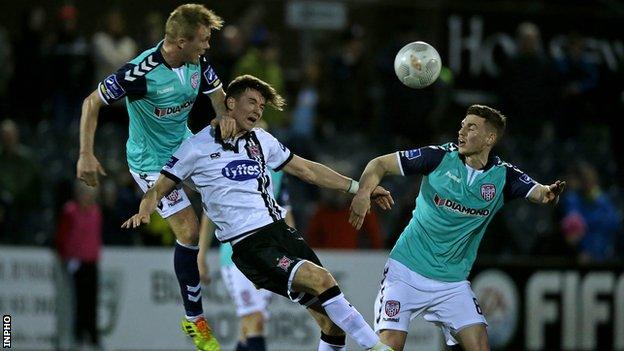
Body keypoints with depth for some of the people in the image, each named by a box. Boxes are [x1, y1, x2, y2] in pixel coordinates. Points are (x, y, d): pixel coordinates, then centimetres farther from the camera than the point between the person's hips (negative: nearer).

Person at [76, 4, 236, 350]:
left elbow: (217, 93, 6)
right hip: (151, 161, -7)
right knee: (189, 232, -10)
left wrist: (225, 114, -18)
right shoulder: (141, 71, -30)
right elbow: (92, 102, -20)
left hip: (185, 144, 7)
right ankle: (194, 320, 3)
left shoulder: (197, 62, -11)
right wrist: (86, 155, -23)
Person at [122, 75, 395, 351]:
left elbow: (307, 170, 26)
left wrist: (359, 187, 26)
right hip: (249, 243, -7)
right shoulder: (198, 147, 1)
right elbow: (158, 190, 5)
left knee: (331, 320, -4)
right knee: (320, 279, -27)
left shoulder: (262, 141, 17)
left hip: (281, 231, 7)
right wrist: (143, 212, -18)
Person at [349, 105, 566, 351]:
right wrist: (363, 192, -23)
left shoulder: (503, 176, -3)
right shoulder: (440, 157, -8)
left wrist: (548, 193, -40)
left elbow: (538, 192, -16)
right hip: (407, 270, -2)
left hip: (452, 281, 2)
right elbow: (380, 164, -5)